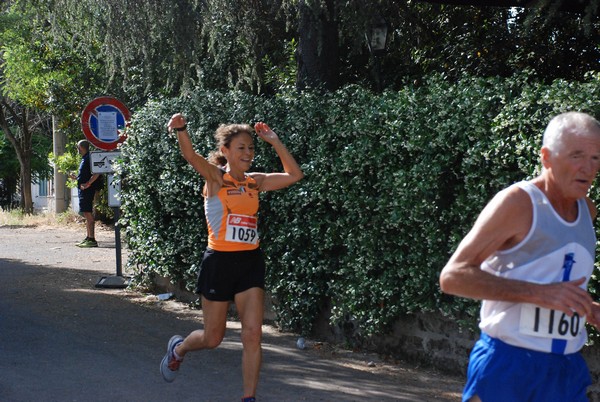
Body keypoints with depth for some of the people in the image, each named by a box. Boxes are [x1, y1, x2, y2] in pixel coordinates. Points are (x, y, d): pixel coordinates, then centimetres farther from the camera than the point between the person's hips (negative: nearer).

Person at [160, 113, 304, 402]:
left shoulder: (255, 182, 8)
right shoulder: (215, 177, -7)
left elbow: (294, 175, 10)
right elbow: (191, 156, -26)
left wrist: (274, 142, 5)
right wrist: (181, 129, -46)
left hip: (251, 262, 4)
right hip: (220, 262, -4)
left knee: (252, 334, -6)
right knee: (213, 338, 9)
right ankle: (178, 348, 42)